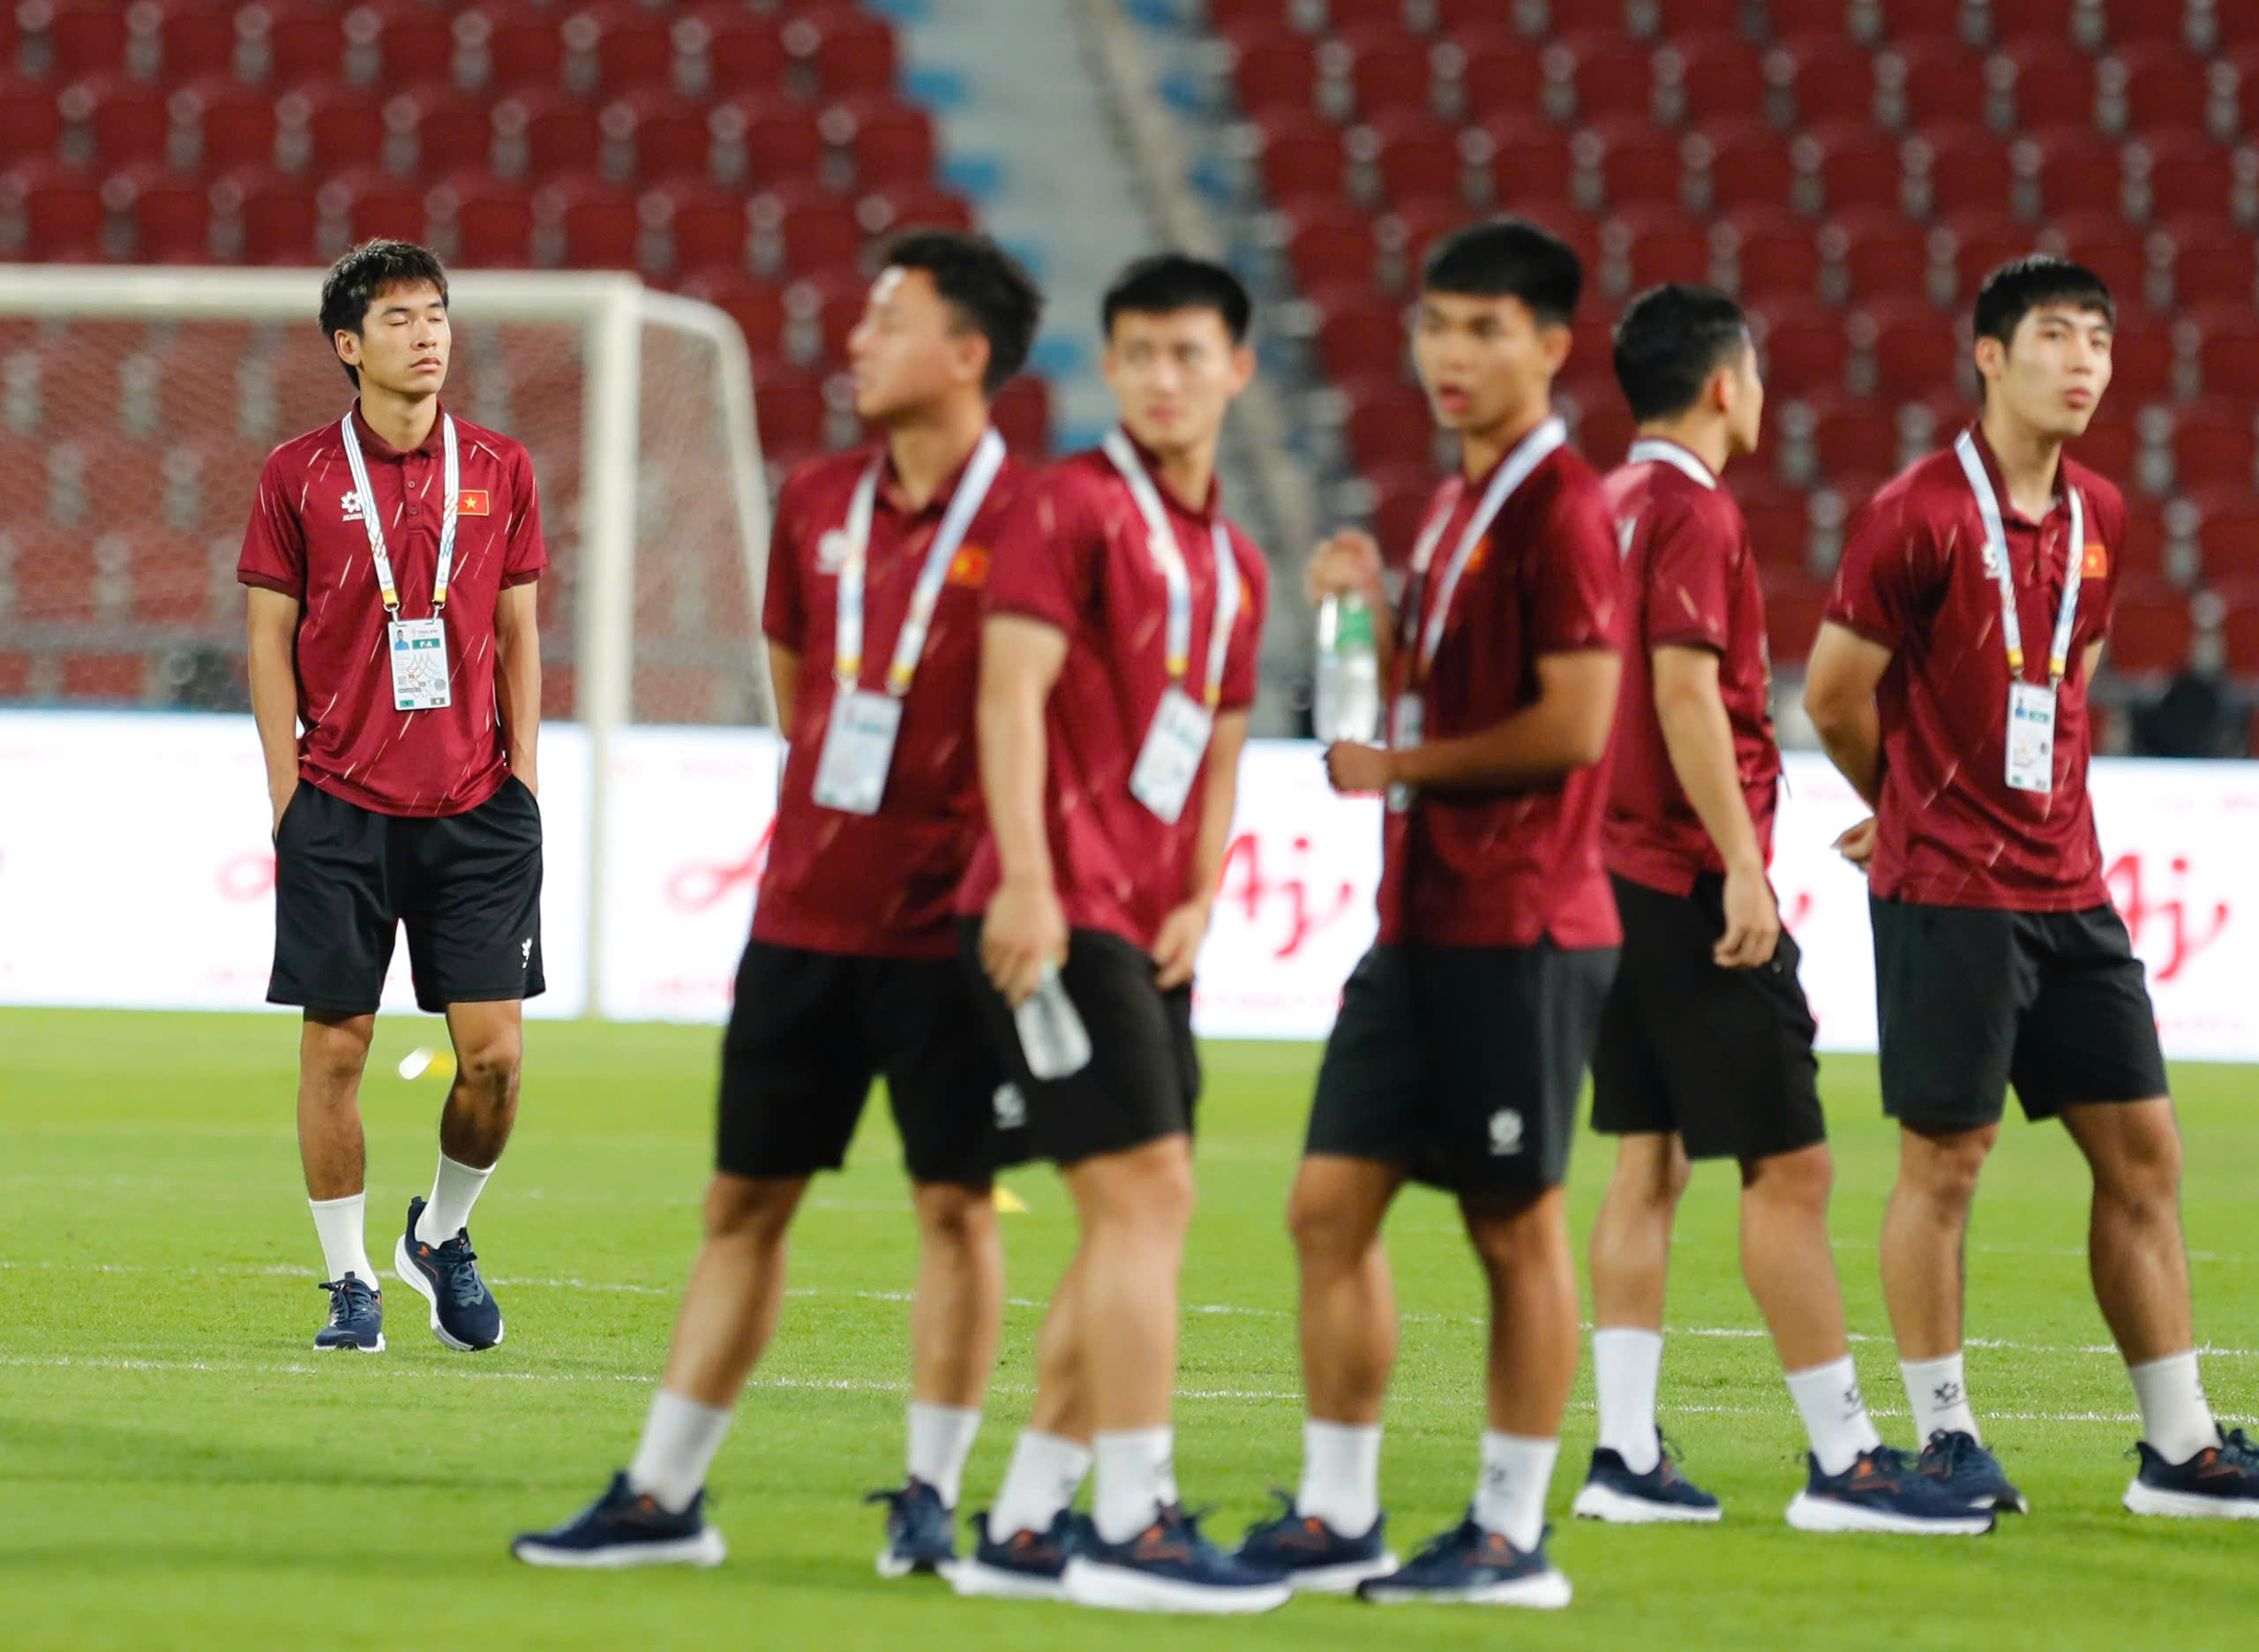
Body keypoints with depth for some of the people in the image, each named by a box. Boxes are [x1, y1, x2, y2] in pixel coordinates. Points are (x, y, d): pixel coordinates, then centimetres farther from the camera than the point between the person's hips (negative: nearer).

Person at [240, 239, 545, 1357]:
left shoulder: (498, 470, 7)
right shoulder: (299, 476, 1)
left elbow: (518, 634, 12)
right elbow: (270, 643, 3)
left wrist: (522, 776, 5)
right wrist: (290, 794, -2)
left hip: (475, 805, 2)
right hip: (342, 802, -2)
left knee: (492, 1052, -4)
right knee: (336, 1046, -1)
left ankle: (442, 1239, 21)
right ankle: (349, 1281, 10)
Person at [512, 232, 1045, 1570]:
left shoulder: (1024, 524, -10)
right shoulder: (819, 504, 8)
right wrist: (837, 800, 11)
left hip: (943, 922, -6)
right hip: (803, 909, 6)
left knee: (957, 1201, 0)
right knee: (745, 1198, 9)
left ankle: (933, 1497, 9)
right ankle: (663, 1497, 13)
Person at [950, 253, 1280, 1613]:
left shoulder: (1235, 564, 18)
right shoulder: (1076, 507, -5)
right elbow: (1011, 689, -13)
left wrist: (1200, 900, 8)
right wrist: (1026, 880, -22)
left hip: (1145, 927, 9)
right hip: (1062, 911, -8)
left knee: (1140, 1222, 9)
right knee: (1144, 1193, -13)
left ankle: (1025, 1527, 15)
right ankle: (1135, 1525, -12)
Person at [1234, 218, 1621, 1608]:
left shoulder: (1560, 509, -11)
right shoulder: (1459, 507, 17)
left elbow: (1573, 720, -19)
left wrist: (1405, 766, -9)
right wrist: (1376, 610, 7)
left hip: (1522, 931, -9)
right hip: (1424, 918, 9)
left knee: (1517, 1224, -1)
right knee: (1332, 1202, 6)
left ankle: (1513, 1538, 6)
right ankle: (1339, 1517, 12)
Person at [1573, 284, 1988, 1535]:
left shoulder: (1611, 506, 14)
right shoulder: (1694, 513, -13)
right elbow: (1684, 691, -21)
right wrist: (1742, 865, -21)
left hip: (1618, 871, 9)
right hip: (1693, 877, -9)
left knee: (1647, 1162, 10)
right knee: (1788, 1166, -7)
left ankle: (1625, 1455, 7)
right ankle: (1844, 1463, -6)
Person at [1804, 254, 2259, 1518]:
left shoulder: (2099, 517, 11)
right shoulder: (1921, 514, -11)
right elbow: (1834, 693, -5)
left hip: (2068, 887, 7)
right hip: (1947, 890, -7)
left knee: (2143, 1153, 5)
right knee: (1946, 1158, -2)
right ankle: (1945, 1437, 8)